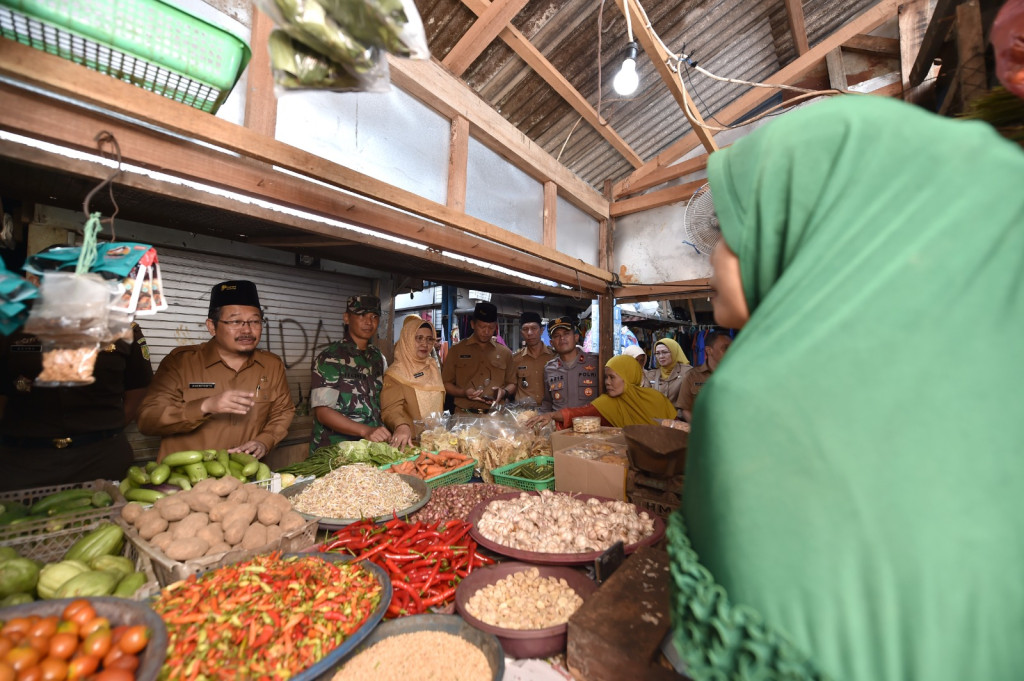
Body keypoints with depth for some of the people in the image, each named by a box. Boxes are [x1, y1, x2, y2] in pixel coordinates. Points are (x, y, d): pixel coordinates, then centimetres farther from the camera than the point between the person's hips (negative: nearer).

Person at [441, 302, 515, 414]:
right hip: (464, 415, -1)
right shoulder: (457, 350, 7)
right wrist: (463, 393, -9)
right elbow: (446, 383, 8)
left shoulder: (505, 352, 11)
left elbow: (512, 384, 18)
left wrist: (504, 392, -3)